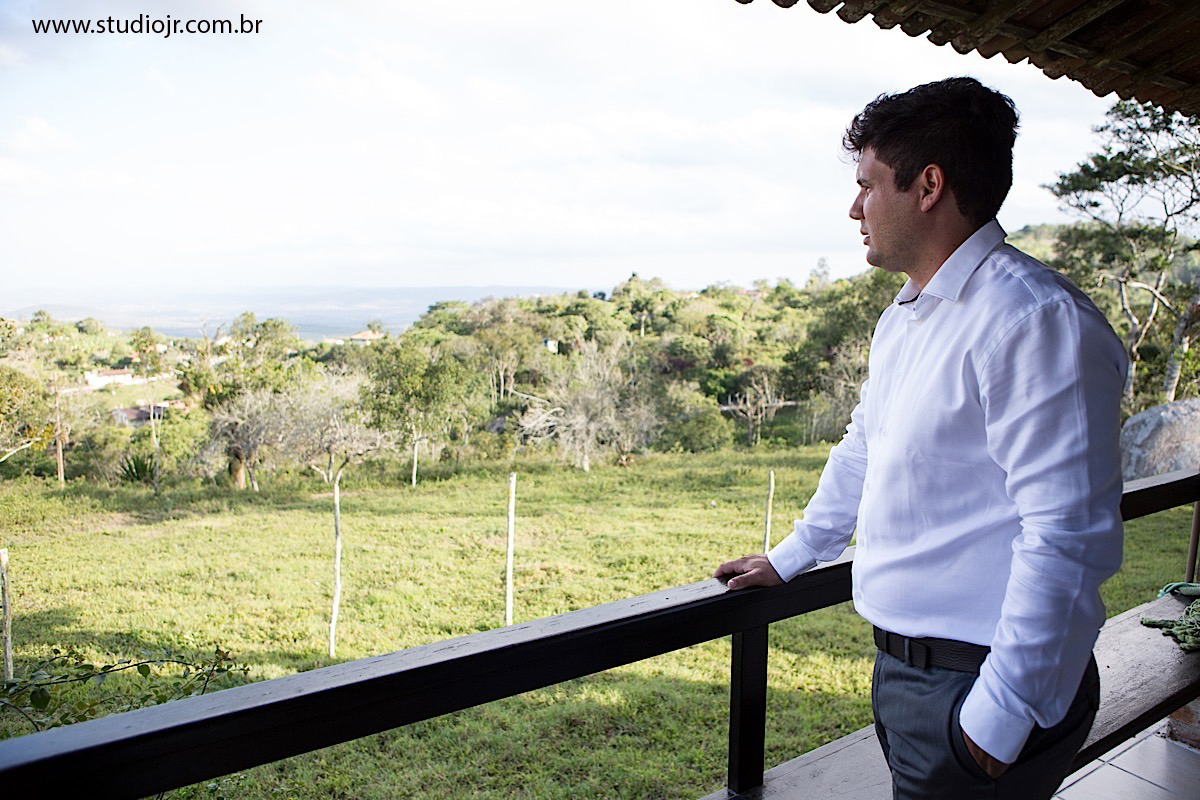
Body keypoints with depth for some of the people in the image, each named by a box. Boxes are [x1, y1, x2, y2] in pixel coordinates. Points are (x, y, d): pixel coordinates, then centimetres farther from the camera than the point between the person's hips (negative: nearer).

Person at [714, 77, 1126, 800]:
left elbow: (1069, 538, -25)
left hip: (982, 690, -8)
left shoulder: (1034, 320, -22)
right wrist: (791, 557, 28)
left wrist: (999, 720, -22)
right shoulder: (902, 318, 9)